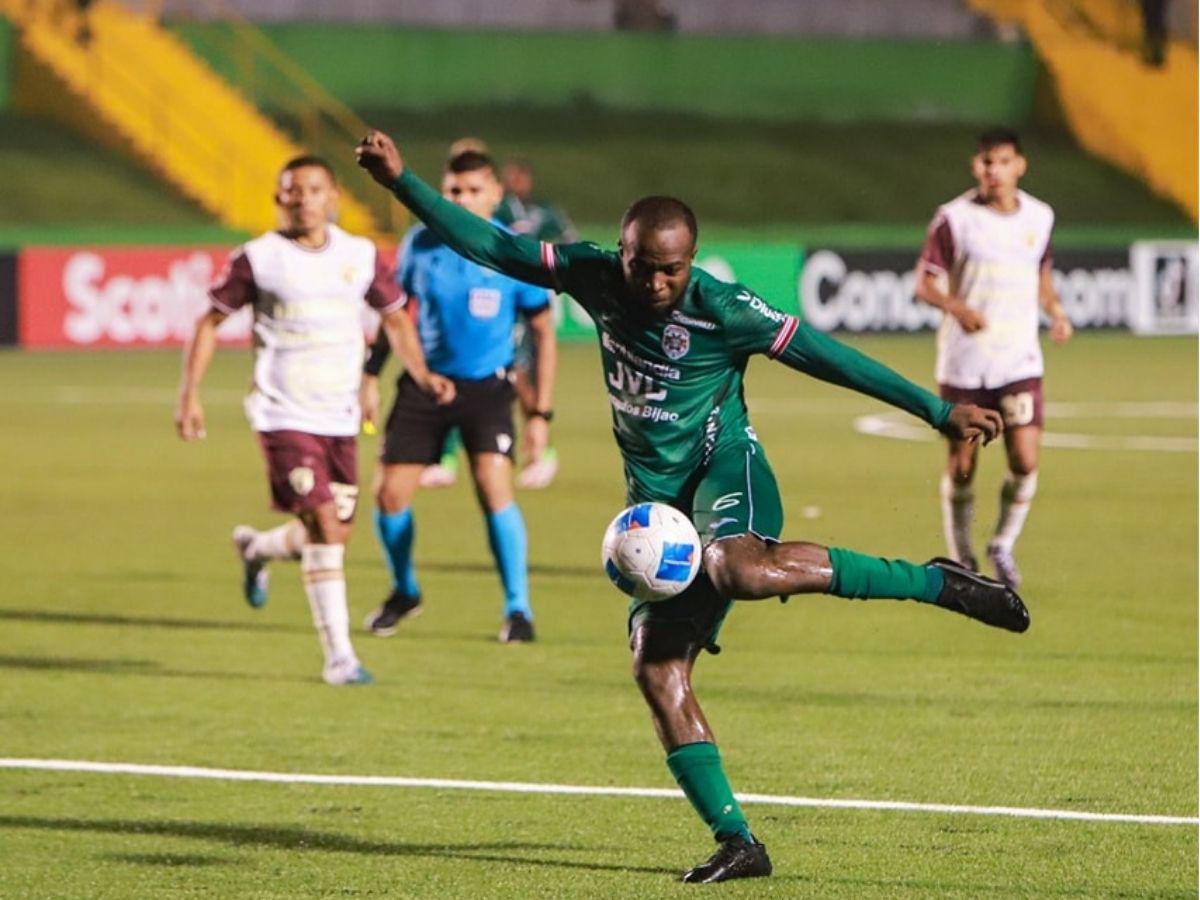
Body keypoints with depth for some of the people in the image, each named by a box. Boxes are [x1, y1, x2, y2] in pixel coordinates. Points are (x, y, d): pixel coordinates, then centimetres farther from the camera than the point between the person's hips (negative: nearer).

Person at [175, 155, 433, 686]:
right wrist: (189, 395, -3)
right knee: (324, 525, -15)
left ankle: (256, 549, 39)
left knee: (335, 532, 7)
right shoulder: (258, 259, -4)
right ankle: (338, 656, -10)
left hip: (340, 418, 5)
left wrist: (420, 372, 2)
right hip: (285, 417, -5)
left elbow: (394, 316, 17)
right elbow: (212, 321, 4)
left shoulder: (361, 257, 5)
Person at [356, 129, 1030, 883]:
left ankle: (934, 582, -25)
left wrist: (939, 411, -9)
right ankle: (737, 843, -3)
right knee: (657, 671, -5)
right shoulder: (595, 278, -2)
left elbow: (829, 358, -10)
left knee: (742, 570, -39)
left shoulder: (724, 312, -15)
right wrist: (402, 182, -5)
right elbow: (488, 246, 2)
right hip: (657, 501, 6)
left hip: (725, 468, -6)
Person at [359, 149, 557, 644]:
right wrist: (371, 376, 7)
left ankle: (518, 609, -8)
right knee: (389, 494, -2)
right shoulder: (420, 245, -5)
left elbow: (544, 334, -2)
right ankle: (404, 592, 26)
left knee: (494, 487, -21)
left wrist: (542, 414, -6)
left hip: (487, 386, -3)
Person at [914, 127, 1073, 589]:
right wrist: (958, 308, -25)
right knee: (961, 466, 2)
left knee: (1025, 461, -10)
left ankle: (1003, 546, 14)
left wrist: (1056, 311, 2)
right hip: (962, 363, -2)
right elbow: (925, 283, -6)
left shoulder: (1039, 217, 5)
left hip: (1019, 361, 2)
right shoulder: (954, 217, -6)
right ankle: (961, 561, 20)